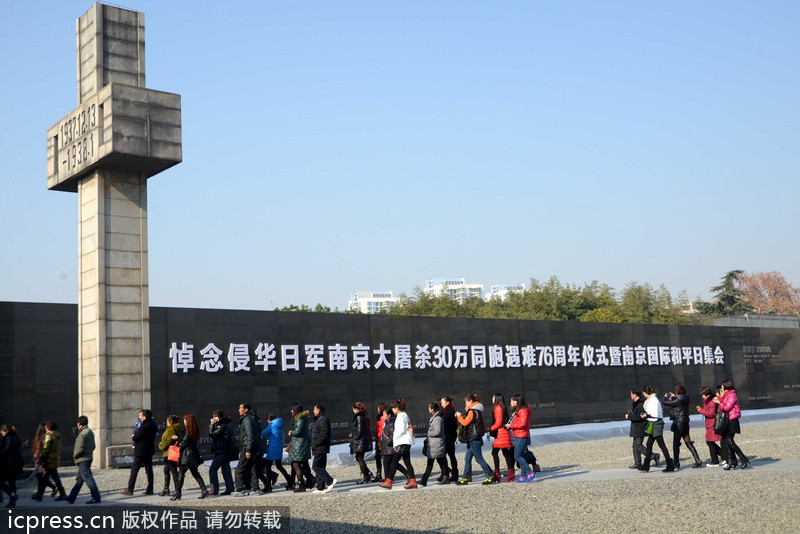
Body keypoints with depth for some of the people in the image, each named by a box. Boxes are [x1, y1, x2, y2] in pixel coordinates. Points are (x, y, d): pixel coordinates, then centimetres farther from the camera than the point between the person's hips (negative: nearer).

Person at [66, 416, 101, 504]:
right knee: (79, 479, 15)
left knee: (88, 478, -7)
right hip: (89, 457, 10)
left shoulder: (82, 434, -17)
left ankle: (96, 498, -8)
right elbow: (93, 446, 16)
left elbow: (80, 448, -22)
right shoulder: (90, 432, 12)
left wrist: (74, 455, -6)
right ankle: (71, 498, 23)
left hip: (83, 459, -10)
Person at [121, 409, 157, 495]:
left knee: (134, 470, -1)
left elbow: (135, 438, -17)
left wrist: (133, 436, 6)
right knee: (149, 470, 10)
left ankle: (130, 489, 2)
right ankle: (150, 489, 11)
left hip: (140, 452, -8)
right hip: (150, 451, 8)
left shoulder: (143, 427, -21)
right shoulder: (153, 425, 4)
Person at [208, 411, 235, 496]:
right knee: (226, 470, 10)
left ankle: (215, 489, -4)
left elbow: (211, 434, -18)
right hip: (227, 451, 10)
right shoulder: (227, 425, 14)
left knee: (212, 469, -3)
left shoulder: (222, 427, -18)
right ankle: (230, 488, 7)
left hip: (221, 452, -10)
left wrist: (212, 425, -10)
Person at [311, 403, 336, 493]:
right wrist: (314, 444, 15)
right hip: (319, 449, 11)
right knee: (319, 467, 11)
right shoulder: (319, 420, 19)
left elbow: (324, 435, -23)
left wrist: (314, 444, -17)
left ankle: (330, 481, -15)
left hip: (320, 448, -11)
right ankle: (320, 487, 13)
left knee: (316, 466, -12)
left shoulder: (323, 420, -15)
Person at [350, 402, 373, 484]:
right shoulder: (363, 417, 13)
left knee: (360, 458, -2)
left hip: (360, 440, -9)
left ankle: (364, 477, 1)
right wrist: (353, 434, 19)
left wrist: (355, 438, -9)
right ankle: (368, 473, 14)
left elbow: (359, 430, -20)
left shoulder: (358, 417, -16)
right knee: (358, 458, 16)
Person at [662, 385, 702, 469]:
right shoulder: (685, 399, 5)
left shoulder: (678, 400, -18)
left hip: (678, 423, -8)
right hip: (685, 423, 8)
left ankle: (676, 463, 8)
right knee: (688, 443, 11)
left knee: (676, 444, 4)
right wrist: (673, 397, 27)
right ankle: (698, 461, 7)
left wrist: (665, 397, 5)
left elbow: (664, 402, -14)